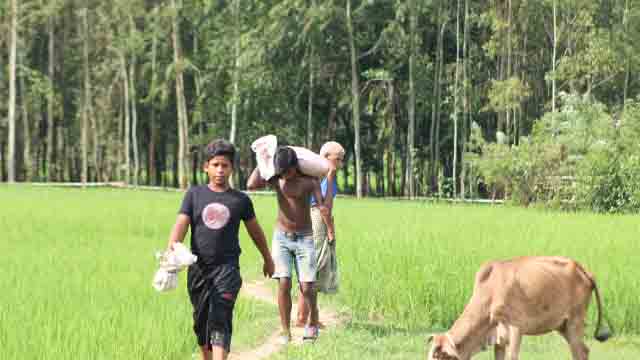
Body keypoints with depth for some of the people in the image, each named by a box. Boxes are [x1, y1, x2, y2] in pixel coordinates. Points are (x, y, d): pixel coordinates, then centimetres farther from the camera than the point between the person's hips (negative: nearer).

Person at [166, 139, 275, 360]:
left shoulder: (240, 200, 3)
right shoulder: (194, 195, 3)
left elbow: (255, 230, 17)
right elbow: (181, 225, -6)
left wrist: (267, 259, 29)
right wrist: (171, 250, -25)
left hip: (227, 268, -2)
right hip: (198, 267, 2)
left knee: (220, 320, -15)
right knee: (201, 321, 13)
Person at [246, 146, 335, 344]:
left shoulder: (309, 180, -12)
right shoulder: (275, 179, -3)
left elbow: (323, 208, -15)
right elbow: (251, 185, -18)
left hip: (304, 239, -2)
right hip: (281, 238, 2)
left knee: (307, 287, -6)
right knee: (284, 284, -11)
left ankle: (313, 321, 23)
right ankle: (285, 331, -2)